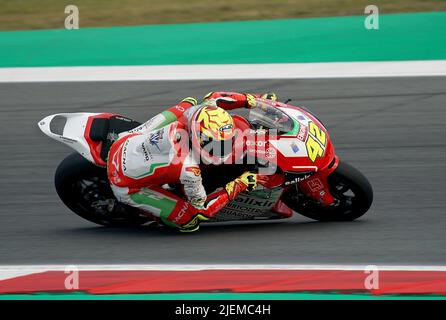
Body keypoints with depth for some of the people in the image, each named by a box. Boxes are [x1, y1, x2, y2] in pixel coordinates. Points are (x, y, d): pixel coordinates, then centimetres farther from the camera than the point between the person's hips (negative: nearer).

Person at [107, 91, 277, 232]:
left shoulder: (193, 113, -21)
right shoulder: (188, 170, -36)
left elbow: (213, 98, 3)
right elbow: (202, 208, -19)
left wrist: (253, 100, 0)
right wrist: (239, 185, -20)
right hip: (126, 185, -7)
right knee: (190, 218, -9)